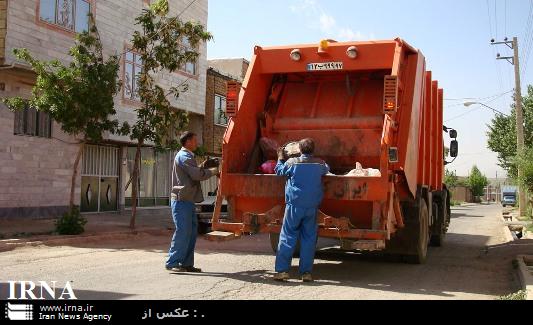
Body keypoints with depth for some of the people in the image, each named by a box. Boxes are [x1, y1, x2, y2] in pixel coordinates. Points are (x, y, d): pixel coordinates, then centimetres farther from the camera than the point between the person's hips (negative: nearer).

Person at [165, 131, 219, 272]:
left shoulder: (187, 156, 21)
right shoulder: (184, 156, -13)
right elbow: (198, 175, -21)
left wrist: (202, 167, 11)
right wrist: (212, 171, -7)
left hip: (187, 200, 10)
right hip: (182, 201, -10)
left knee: (191, 232, 9)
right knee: (183, 232, -9)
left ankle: (186, 263, 13)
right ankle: (172, 263, -4)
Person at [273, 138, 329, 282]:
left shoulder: (292, 162, -3)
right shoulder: (320, 163, 3)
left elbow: (279, 171, 15)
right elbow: (327, 170, 26)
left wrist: (280, 157, 29)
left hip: (294, 205, -2)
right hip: (312, 207, 2)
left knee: (287, 237, 3)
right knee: (309, 238, 7)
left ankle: (282, 270, -2)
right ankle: (306, 272, 7)